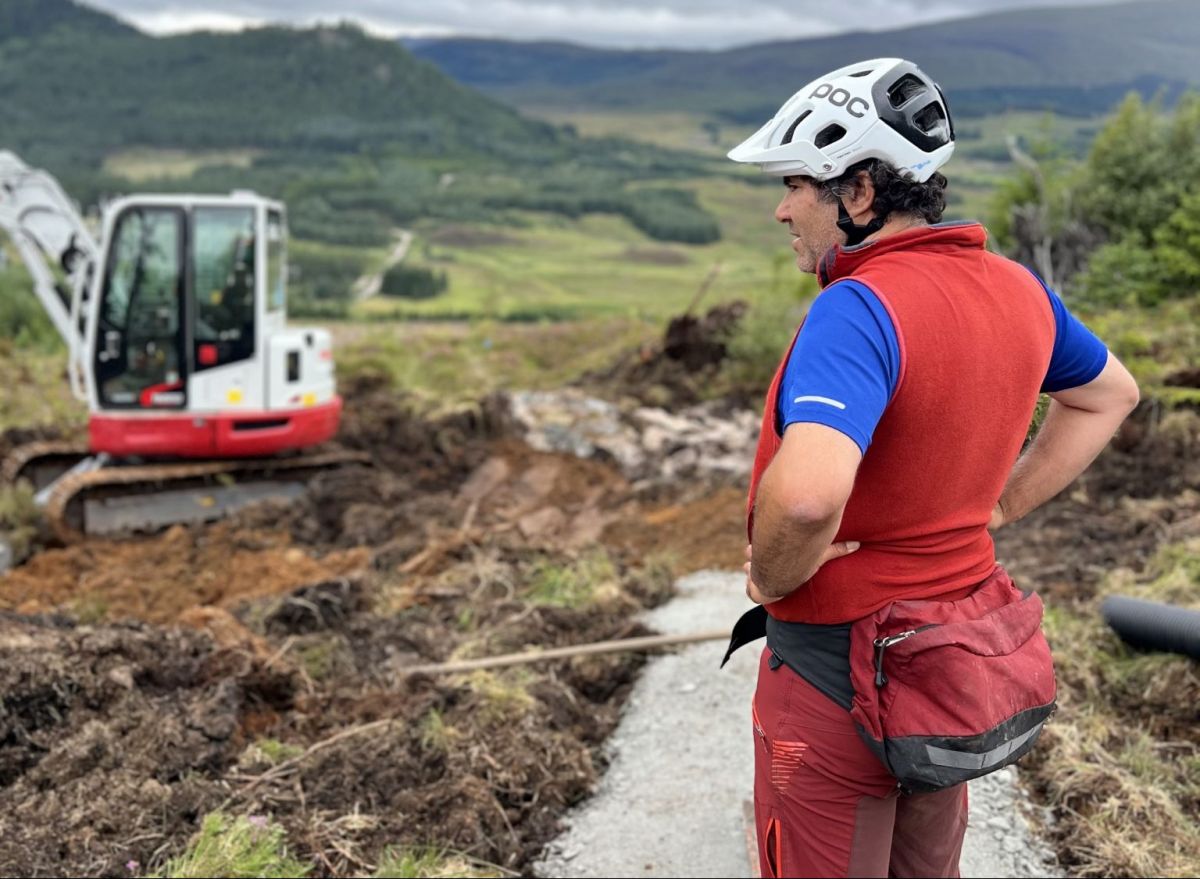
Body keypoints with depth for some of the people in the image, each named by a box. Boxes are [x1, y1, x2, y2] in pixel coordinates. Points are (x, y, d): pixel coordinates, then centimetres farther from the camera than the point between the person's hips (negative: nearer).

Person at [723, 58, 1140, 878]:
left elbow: (805, 495, -44)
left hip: (838, 667, -7)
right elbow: (1110, 395, 17)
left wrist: (772, 578, -22)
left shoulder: (858, 309, -27)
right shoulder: (1018, 290, -2)